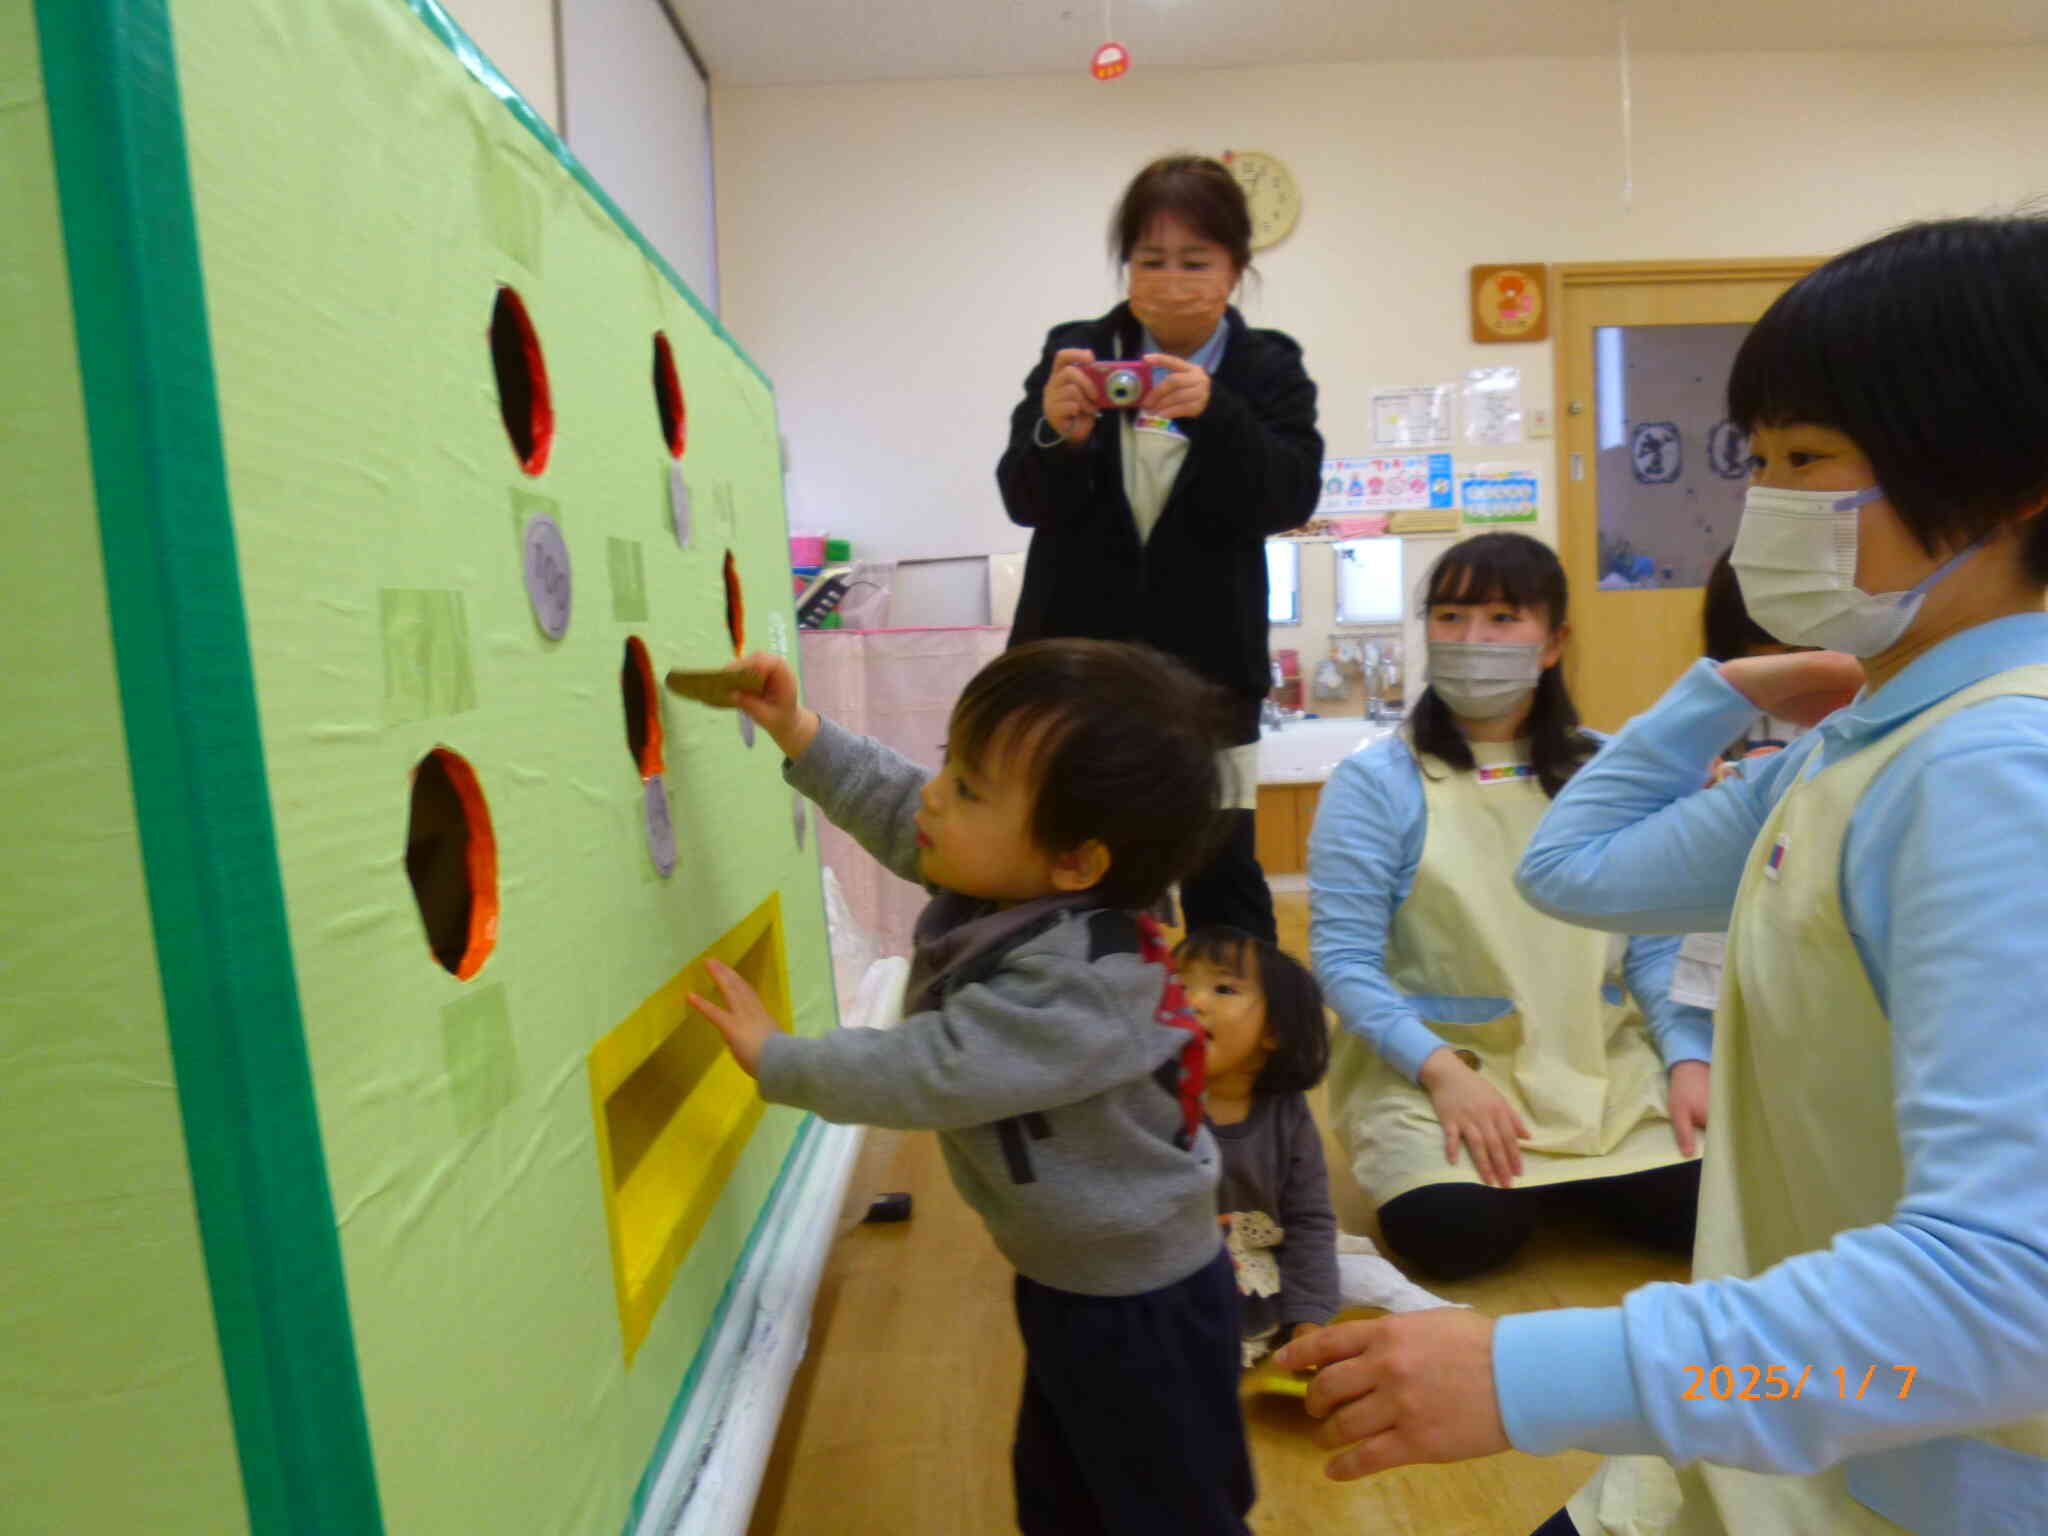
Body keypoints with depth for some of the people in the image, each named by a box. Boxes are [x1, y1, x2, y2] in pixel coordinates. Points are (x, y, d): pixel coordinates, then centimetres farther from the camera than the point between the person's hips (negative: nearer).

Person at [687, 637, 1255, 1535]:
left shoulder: (1072, 986, -36)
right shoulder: (1015, 884, -10)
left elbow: (926, 1076, -33)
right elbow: (896, 809, 4)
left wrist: (776, 1059, -21)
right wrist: (798, 733, -3)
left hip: (1141, 1307, -9)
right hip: (1064, 1278, 9)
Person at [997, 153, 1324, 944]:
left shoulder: (1268, 369, 3)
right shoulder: (1074, 352, 4)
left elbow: (1290, 497, -12)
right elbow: (1025, 500, -6)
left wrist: (1213, 414, -28)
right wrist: (1055, 432, -27)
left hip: (1206, 663, 0)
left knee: (1221, 869, 4)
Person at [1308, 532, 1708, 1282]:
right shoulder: (1375, 780, -8)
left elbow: (1656, 945, 5)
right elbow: (1343, 956, -11)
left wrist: (1689, 1060, -10)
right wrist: (1443, 1071, -21)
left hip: (1600, 1060, 3)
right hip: (1428, 1062, -2)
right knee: (1456, 1231, -26)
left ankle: (1563, 1176, 13)